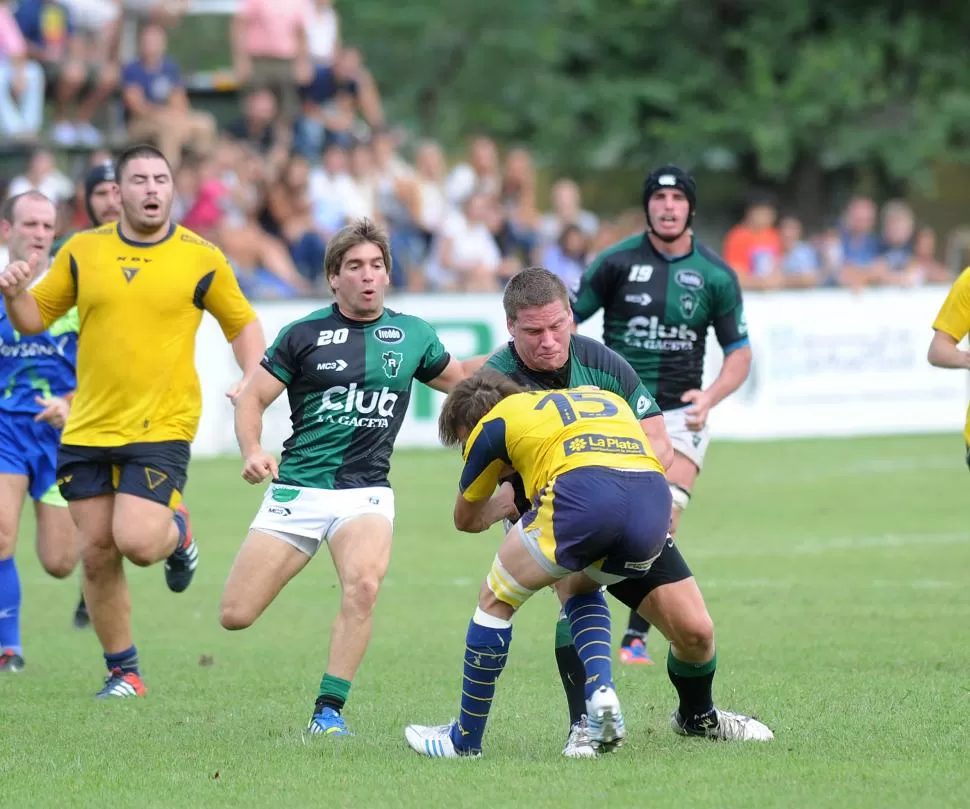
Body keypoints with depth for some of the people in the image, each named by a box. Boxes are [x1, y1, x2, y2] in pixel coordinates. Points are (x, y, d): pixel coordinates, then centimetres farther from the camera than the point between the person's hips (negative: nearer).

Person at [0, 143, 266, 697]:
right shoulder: (83, 251, 5)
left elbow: (243, 323, 10)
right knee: (97, 553, 2)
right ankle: (123, 672, 18)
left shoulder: (201, 258, -2)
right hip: (88, 429, 3)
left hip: (162, 427, -3)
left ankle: (178, 534, 19)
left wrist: (253, 380, -6)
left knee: (138, 542, -18)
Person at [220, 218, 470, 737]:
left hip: (366, 493, 0)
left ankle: (329, 710, -19)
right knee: (235, 616, -4)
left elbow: (460, 381, 25)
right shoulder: (305, 335, 1)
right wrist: (252, 451, -15)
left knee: (363, 585, -31)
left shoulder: (413, 335, 7)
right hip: (296, 489, 0)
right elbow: (252, 399, 3)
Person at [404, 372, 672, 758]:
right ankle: (601, 693, 11)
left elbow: (466, 519, 36)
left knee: (496, 599, 17)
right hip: (655, 500, 5)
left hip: (581, 490, -5)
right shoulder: (604, 397, 37)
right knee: (576, 586, 34)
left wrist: (505, 503, 59)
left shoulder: (494, 422, 24)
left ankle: (464, 740, 25)